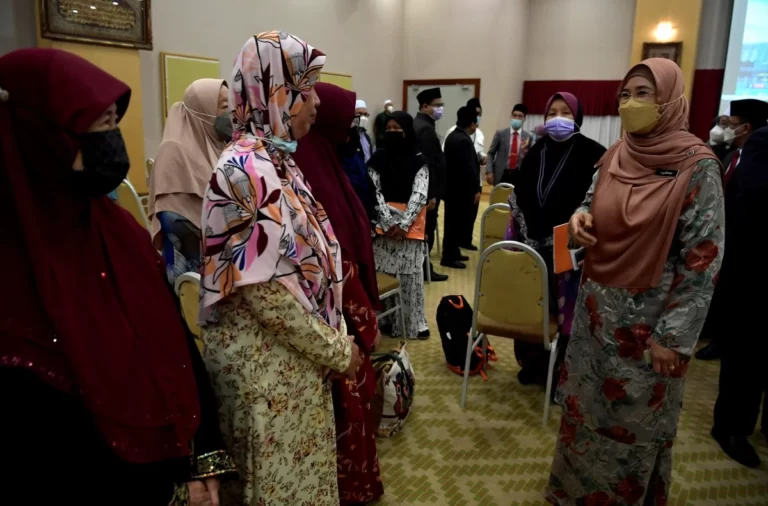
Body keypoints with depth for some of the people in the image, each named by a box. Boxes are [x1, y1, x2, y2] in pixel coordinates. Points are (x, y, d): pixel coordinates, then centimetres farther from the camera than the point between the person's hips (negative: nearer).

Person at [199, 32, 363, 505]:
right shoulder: (245, 169, -22)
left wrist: (334, 339, 10)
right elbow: (264, 289, -24)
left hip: (298, 357, 8)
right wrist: (335, 350, -14)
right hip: (267, 362, -8)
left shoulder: (278, 161, 7)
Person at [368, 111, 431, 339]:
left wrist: (403, 224, -17)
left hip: (410, 223, -1)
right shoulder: (378, 158, 5)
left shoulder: (419, 160, 0)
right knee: (383, 273, 1)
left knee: (411, 274, 2)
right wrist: (388, 222, -14)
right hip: (383, 222, 1)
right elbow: (373, 192, -2)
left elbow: (419, 195, -7)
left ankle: (413, 323, 11)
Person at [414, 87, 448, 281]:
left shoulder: (418, 124, 13)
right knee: (427, 230, 0)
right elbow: (428, 164, -24)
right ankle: (424, 269, 10)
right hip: (427, 190, -10)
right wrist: (432, 194, -23)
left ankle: (421, 265, 25)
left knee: (424, 229, 16)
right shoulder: (426, 128, -19)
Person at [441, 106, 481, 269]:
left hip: (453, 187, 10)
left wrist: (478, 160, 23)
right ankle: (448, 257, 2)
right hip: (462, 189, -10)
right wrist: (476, 189, -16)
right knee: (458, 222, -3)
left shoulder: (452, 136, 12)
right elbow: (469, 168, -22)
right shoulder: (464, 140, -21)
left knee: (453, 221, 17)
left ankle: (452, 252, 26)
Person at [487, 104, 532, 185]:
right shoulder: (500, 133, 2)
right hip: (501, 175, -1)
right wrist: (489, 171, -9)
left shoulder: (528, 137, 6)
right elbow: (491, 153, 3)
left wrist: (525, 150, -13)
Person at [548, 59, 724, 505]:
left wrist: (673, 335, -15)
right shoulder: (614, 156, 2)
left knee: (635, 420, 12)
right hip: (598, 309, 6)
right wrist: (581, 217, -9)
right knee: (585, 405, 18)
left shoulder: (697, 166, -14)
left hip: (649, 320, -5)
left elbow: (703, 258, -14)